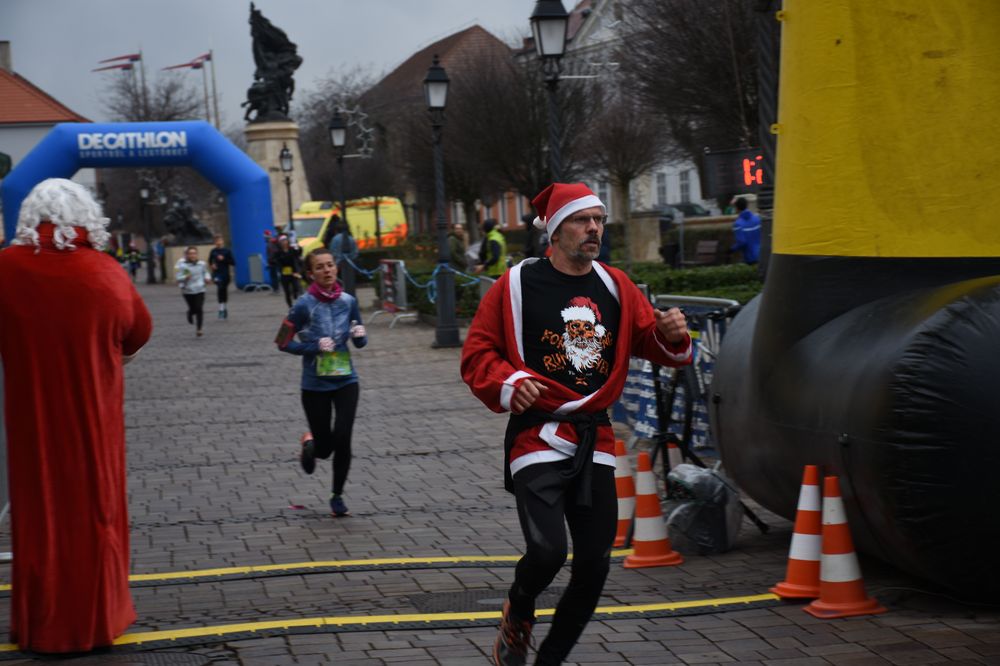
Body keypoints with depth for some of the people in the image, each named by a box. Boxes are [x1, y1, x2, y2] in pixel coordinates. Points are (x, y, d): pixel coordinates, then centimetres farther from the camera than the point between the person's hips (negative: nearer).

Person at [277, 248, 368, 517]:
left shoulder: (348, 301, -1)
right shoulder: (304, 305, -13)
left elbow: (360, 343, 9)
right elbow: (283, 343, -9)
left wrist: (360, 335, -14)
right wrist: (315, 347, -21)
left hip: (345, 382, 2)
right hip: (315, 386, -2)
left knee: (342, 439, -11)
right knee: (325, 447, 6)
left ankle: (337, 495, 12)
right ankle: (309, 443, 45)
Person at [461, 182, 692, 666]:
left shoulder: (615, 286, 11)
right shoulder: (517, 285, -3)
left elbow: (649, 341, 13)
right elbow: (477, 353, -1)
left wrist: (671, 335, -10)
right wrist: (507, 384, -19)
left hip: (595, 440, 5)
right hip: (538, 436, -5)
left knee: (594, 566, 3)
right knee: (548, 551, -22)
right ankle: (518, 613, 14)